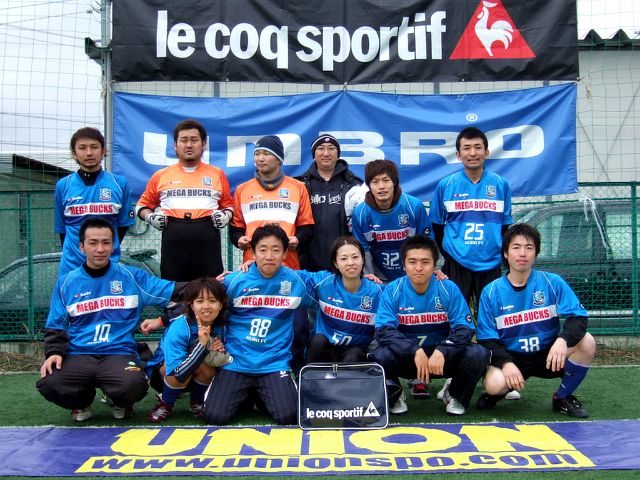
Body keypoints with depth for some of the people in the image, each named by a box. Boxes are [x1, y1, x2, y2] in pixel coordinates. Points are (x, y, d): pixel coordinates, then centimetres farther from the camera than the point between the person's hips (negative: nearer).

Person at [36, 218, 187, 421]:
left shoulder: (132, 277, 6)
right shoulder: (66, 283, 11)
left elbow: (175, 291, 4)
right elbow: (55, 327, 14)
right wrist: (54, 353, -4)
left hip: (119, 353, -1)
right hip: (77, 357, 2)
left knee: (133, 386, -34)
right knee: (49, 384, -29)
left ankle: (122, 403, 8)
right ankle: (82, 401, 9)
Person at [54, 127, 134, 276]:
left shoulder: (119, 183, 0)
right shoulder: (63, 186, 2)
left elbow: (123, 224, 5)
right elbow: (61, 227, 8)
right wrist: (72, 252, 3)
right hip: (72, 266, 1)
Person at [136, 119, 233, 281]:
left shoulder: (217, 174, 11)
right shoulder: (160, 176, 11)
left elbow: (229, 205, 19)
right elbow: (143, 205, 21)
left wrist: (226, 216, -1)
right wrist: (150, 217, 1)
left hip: (208, 241, 0)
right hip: (173, 241, 1)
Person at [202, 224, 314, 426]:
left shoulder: (296, 281, -1)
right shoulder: (234, 281, -4)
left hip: (274, 363, 0)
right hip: (235, 361, 0)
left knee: (287, 416, -18)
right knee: (215, 416, -13)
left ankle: (262, 394, 17)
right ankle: (245, 393, 20)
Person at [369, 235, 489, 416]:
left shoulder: (449, 289, -9)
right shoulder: (392, 290, -11)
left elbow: (464, 328, -13)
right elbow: (383, 331, -18)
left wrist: (442, 352, -32)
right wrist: (415, 351, -33)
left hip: (442, 357, 1)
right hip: (406, 357, -1)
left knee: (478, 354, -26)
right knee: (379, 357, -33)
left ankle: (455, 396, 5)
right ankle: (394, 396, 3)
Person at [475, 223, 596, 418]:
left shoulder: (552, 282, -4)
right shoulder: (491, 292, -5)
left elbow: (578, 316, -12)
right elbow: (487, 338, -6)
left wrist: (563, 340, -33)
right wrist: (505, 363, -24)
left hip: (548, 355, 2)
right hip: (511, 357, -2)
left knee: (586, 341, -25)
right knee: (494, 383, -34)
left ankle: (563, 397, 0)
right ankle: (495, 393, 8)